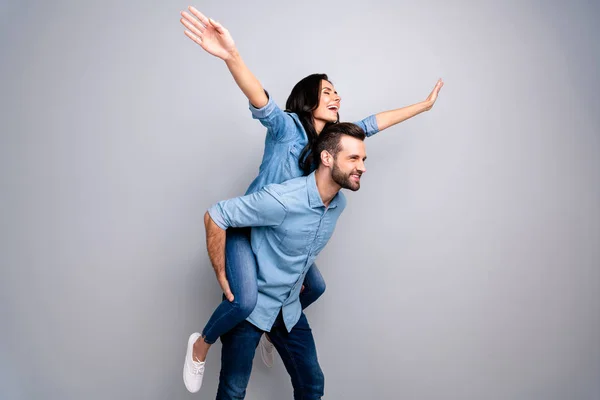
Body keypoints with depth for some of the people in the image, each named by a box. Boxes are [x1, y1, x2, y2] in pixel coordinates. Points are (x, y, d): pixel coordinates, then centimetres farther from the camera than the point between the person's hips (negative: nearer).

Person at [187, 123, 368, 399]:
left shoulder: (339, 203, -4)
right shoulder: (282, 199, -28)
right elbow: (214, 217, -22)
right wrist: (223, 278, -18)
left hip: (290, 310, 6)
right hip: (249, 305, -6)